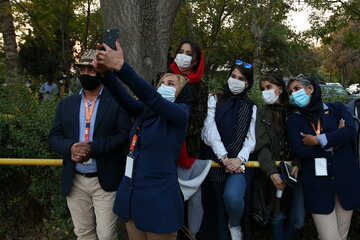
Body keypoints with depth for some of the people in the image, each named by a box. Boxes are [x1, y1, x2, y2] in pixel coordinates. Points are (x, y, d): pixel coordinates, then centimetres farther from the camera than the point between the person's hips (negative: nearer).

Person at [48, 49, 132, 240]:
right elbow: (54, 136, 6)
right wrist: (70, 147, -16)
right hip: (74, 181, 4)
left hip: (105, 180, -4)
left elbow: (125, 135, -11)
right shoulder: (66, 104, 10)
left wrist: (93, 148, -22)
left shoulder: (117, 102, -3)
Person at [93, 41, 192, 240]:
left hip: (158, 200, -6)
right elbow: (125, 98, -10)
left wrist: (121, 67, -33)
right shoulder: (146, 111, 8)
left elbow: (150, 96, -25)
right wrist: (105, 72, -27)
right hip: (131, 195, 6)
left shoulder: (180, 113, -9)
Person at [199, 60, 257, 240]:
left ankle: (235, 225, 5)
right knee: (218, 206, 4)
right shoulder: (214, 100, 6)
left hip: (238, 162, 0)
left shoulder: (251, 107, 12)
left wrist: (239, 159, -14)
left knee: (232, 197, -25)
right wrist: (224, 158, -15)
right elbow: (210, 131, -6)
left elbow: (250, 139, 4)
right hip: (216, 161, 0)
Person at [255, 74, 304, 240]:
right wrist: (272, 172, -17)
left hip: (296, 170, 1)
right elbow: (262, 146, -5)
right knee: (278, 216, 4)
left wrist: (298, 164, -14)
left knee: (298, 221, 1)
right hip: (275, 173, -1)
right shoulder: (262, 114, 5)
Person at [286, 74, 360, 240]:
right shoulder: (294, 120, 7)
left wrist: (318, 140, -12)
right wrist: (334, 141, -7)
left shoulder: (337, 108, 8)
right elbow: (300, 151, -7)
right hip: (317, 185, -1)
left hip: (345, 180, 1)